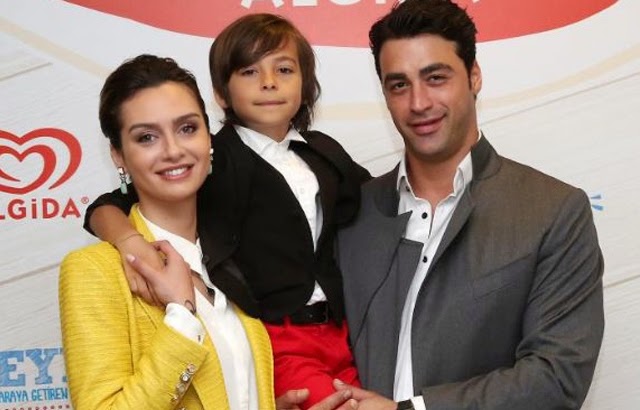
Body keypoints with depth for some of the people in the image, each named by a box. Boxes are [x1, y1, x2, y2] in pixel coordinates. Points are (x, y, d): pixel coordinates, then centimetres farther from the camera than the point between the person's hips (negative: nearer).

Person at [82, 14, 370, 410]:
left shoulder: (325, 152, 12)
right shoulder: (214, 161, -6)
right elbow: (107, 208, -11)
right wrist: (130, 241, -30)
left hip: (342, 333, 6)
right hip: (274, 342, -6)